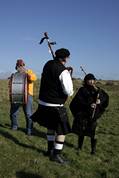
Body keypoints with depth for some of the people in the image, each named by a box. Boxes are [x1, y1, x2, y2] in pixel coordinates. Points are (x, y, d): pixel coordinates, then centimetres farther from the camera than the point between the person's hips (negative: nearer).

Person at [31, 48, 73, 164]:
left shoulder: (48, 64, 4)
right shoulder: (63, 71, -19)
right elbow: (69, 91, -19)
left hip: (43, 102, 8)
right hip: (55, 105, -8)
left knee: (51, 126, 24)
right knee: (62, 129, 5)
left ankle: (50, 150, 34)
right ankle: (56, 154, 9)